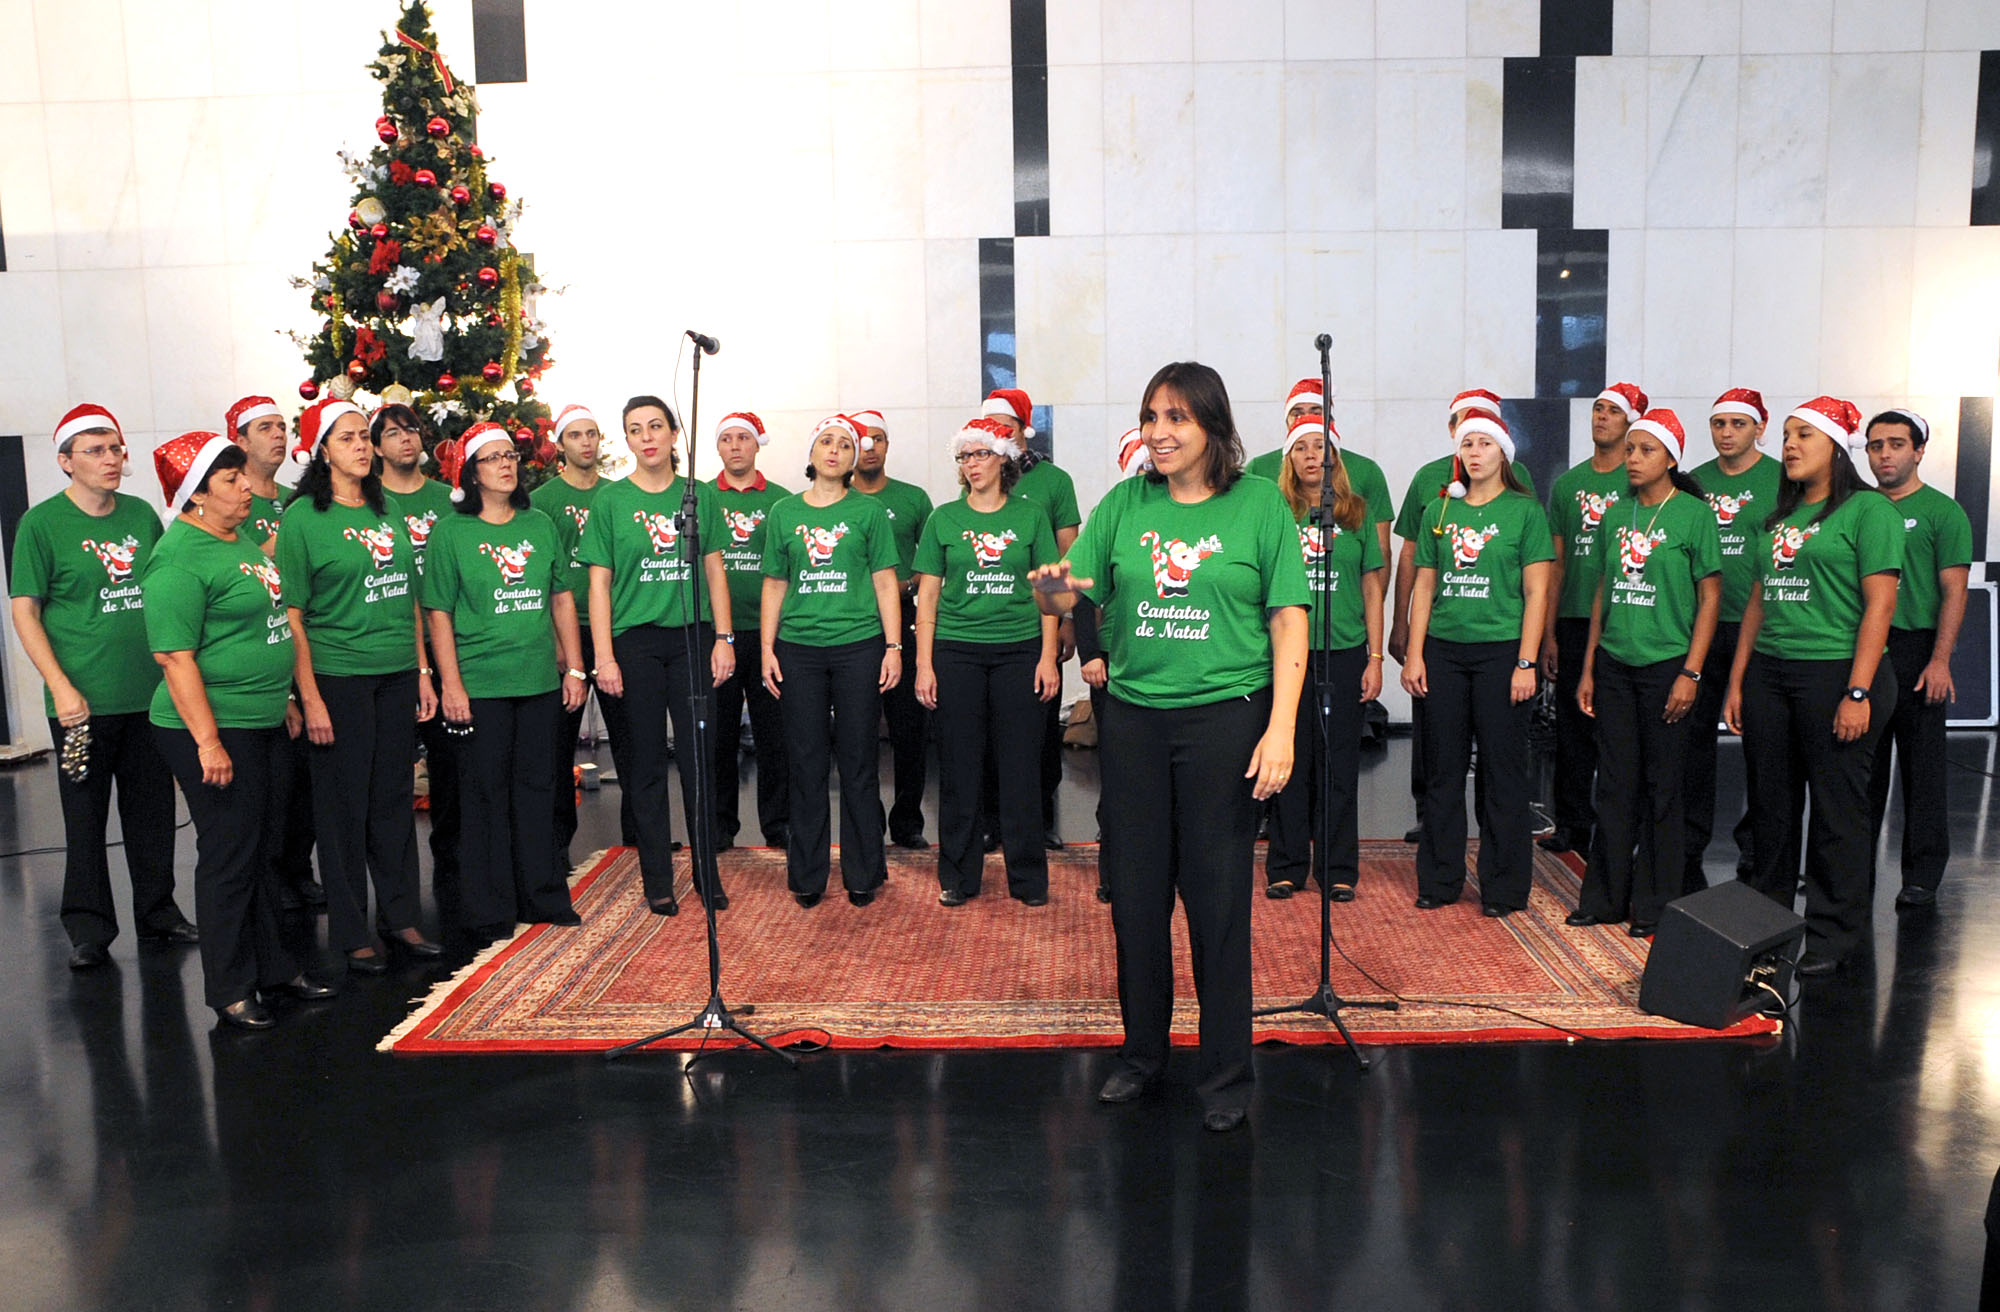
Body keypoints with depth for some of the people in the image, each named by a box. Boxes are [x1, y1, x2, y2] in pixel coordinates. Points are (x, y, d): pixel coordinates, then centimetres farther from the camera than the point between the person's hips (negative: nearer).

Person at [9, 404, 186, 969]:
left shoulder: (142, 515, 7)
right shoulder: (41, 523, -5)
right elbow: (25, 612, -6)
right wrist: (62, 688, -14)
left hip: (151, 693, 4)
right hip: (84, 700, -4)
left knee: (153, 809, 12)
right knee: (85, 815, 6)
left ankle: (158, 912, 26)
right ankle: (88, 928, 18)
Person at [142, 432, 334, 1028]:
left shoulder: (242, 541, 13)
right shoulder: (179, 559, -16)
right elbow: (176, 656, -20)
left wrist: (284, 700, 22)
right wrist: (208, 741, -22)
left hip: (264, 725, 9)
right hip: (214, 728, -9)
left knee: (262, 849, 17)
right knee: (228, 855, 1)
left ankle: (274, 967, 29)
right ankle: (230, 990, 14)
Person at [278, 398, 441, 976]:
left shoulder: (385, 512, 11)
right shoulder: (302, 517, -6)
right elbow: (292, 615, -9)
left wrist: (422, 672, 11)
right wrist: (310, 697, -14)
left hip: (397, 676, 5)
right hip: (338, 676, -5)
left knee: (394, 799, 12)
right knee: (345, 805, 3)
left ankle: (400, 918, 23)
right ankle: (350, 933, 14)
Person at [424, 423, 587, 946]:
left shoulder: (541, 525, 9)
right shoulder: (451, 533, -3)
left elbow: (562, 598, 12)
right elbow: (438, 613, -5)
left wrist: (574, 668, 8)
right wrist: (450, 685, -10)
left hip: (540, 682, 4)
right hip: (480, 684, -4)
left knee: (536, 787, 11)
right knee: (487, 794, 3)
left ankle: (542, 898, 24)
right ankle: (489, 914, 13)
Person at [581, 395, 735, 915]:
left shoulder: (699, 496, 7)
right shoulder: (610, 501, 1)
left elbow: (715, 570, 9)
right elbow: (599, 583, 0)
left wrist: (723, 638, 2)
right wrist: (603, 657, -6)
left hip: (693, 637, 1)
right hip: (634, 642, -1)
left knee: (699, 757, 2)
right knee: (646, 762, 5)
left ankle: (708, 873, 14)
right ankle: (658, 880, 15)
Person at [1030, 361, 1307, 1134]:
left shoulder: (1259, 505, -1)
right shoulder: (1124, 506, 6)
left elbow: (1289, 621, -3)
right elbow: (1073, 598, 4)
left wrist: (1281, 728, -11)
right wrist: (1052, 592, -21)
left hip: (1225, 717, -3)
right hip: (1134, 715, 3)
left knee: (1218, 897, 3)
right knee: (1136, 894, 11)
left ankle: (1225, 1073, 19)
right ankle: (1142, 1053, 29)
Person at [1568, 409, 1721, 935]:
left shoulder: (1694, 515, -6)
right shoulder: (1617, 516, 9)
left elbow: (1710, 598, -6)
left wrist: (1691, 673, -12)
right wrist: (1588, 668, 11)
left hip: (1666, 665, -5)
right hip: (1614, 665, 5)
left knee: (1661, 787, 4)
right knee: (1615, 784, 10)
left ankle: (1653, 905, 14)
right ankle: (1604, 897, 18)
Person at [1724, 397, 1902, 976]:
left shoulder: (1869, 509, -5)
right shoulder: (1779, 516, 15)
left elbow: (1880, 604, -11)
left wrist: (1858, 691, -16)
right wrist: (1737, 681, 13)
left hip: (1835, 670, -6)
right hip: (1769, 672, 7)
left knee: (1837, 807, 1)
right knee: (1770, 803, 11)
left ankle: (1832, 934, 12)